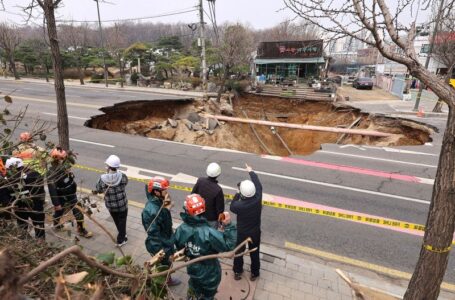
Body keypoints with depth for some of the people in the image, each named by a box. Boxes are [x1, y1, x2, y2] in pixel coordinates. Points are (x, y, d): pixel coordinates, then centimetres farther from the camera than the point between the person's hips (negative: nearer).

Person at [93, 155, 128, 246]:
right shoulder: (122, 176, -23)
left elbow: (97, 190, -7)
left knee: (116, 220, 27)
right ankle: (121, 240, 28)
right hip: (122, 204, -2)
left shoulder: (102, 179, -23)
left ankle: (122, 234, 49)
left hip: (110, 205, 2)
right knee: (122, 220, 19)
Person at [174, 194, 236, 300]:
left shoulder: (181, 229, -22)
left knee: (194, 290, 36)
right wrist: (228, 225, -30)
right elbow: (228, 246, -30)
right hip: (209, 273, -4)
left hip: (193, 269, 4)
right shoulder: (209, 233, -40)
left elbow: (179, 247, -3)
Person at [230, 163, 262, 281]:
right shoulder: (258, 199, -27)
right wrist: (251, 172, 2)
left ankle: (237, 272, 42)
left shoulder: (239, 205, -33)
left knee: (238, 252, 22)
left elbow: (232, 207, -8)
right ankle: (254, 273, 42)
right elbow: (258, 185, -10)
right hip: (255, 232, 2)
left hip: (241, 233, -2)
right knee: (254, 253, 23)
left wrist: (237, 194, -2)